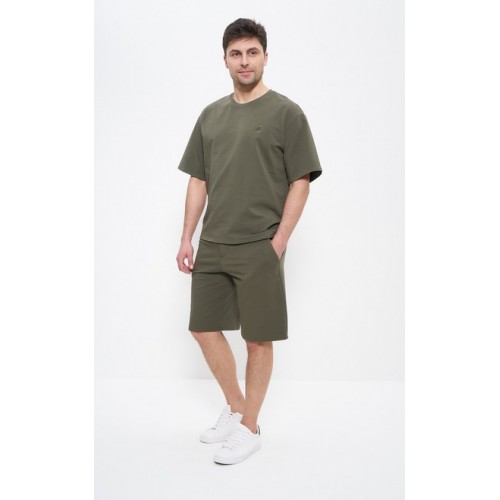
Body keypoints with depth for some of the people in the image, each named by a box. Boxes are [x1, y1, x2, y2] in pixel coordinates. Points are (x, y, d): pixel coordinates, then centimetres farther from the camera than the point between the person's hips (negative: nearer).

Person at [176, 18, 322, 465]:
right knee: (205, 328, 10)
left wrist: (279, 239, -15)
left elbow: (301, 181, -8)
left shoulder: (286, 113, -5)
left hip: (258, 247, -6)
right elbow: (198, 180, 13)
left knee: (258, 339, 3)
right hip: (213, 245, 7)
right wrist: (187, 238, 7)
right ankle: (235, 408, 29)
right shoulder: (211, 115, 13)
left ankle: (250, 427, 17)